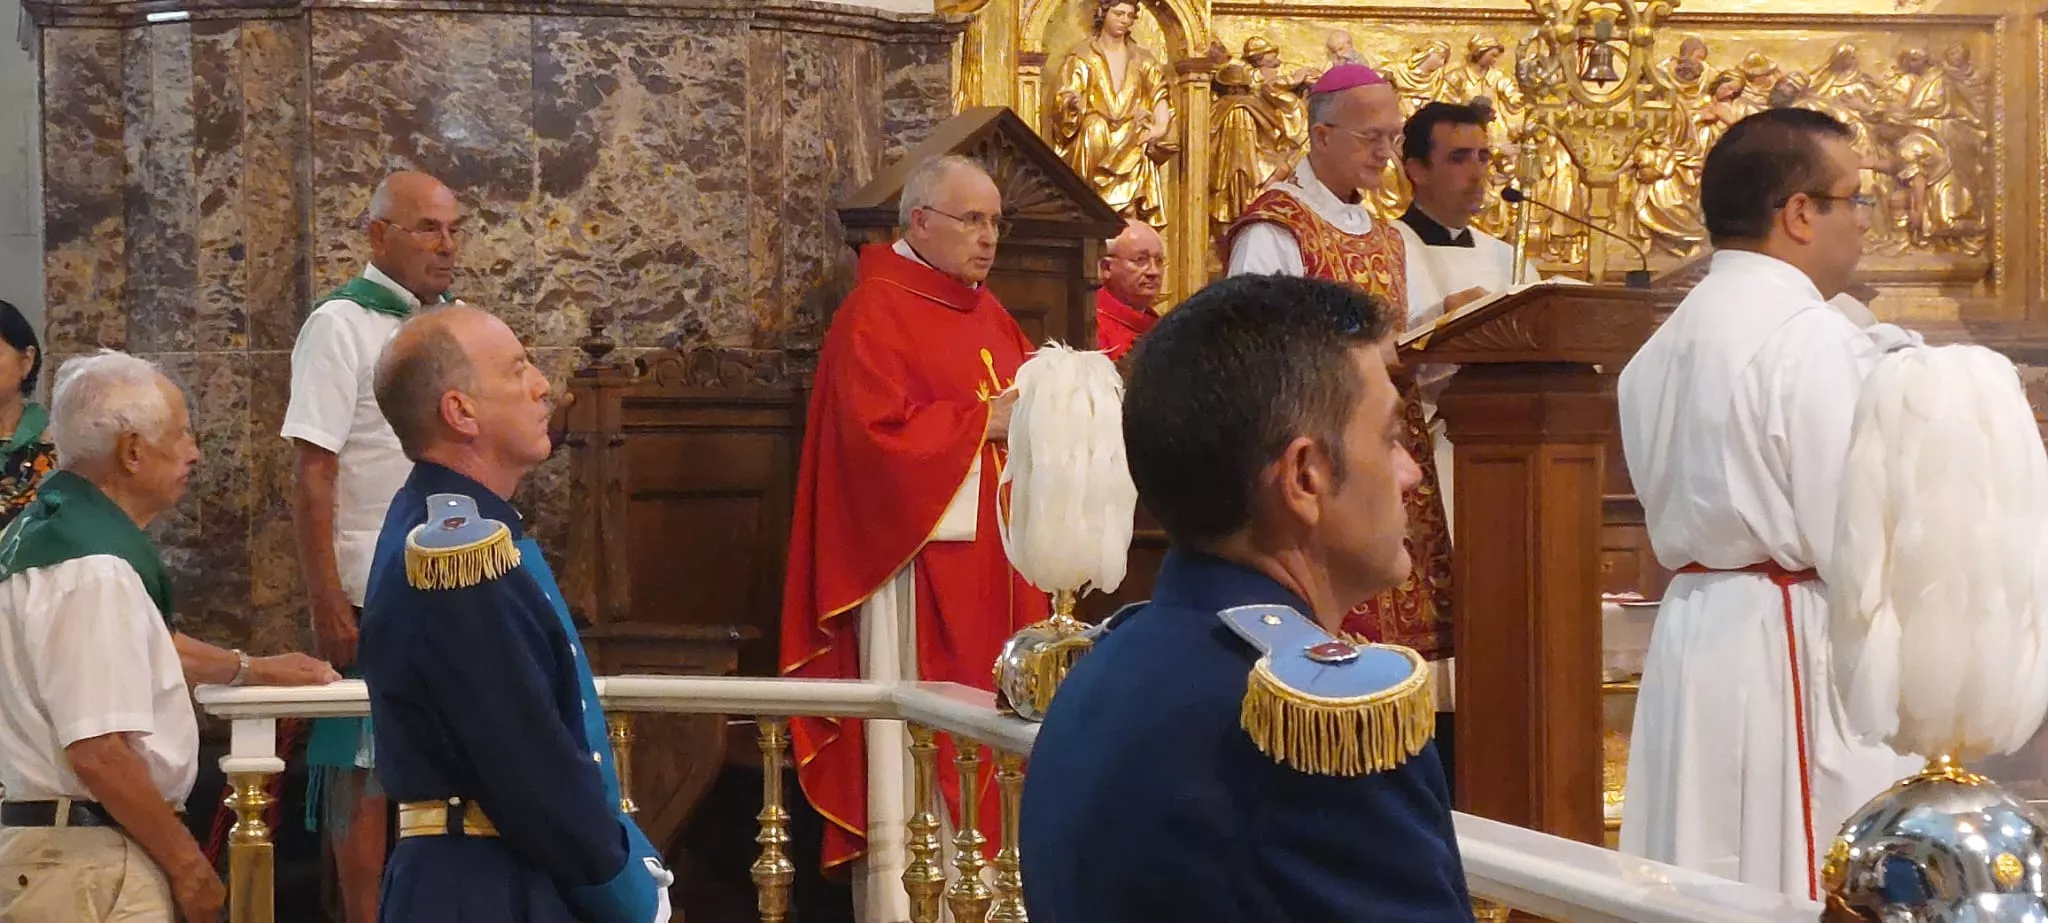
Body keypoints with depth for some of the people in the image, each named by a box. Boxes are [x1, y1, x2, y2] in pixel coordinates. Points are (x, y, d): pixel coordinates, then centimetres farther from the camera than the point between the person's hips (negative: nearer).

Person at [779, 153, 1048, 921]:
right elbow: (879, 434, -21)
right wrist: (987, 421, -17)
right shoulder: (876, 314, -11)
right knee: (917, 743, -5)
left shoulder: (986, 312, 16)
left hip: (992, 557, 9)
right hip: (919, 557, -8)